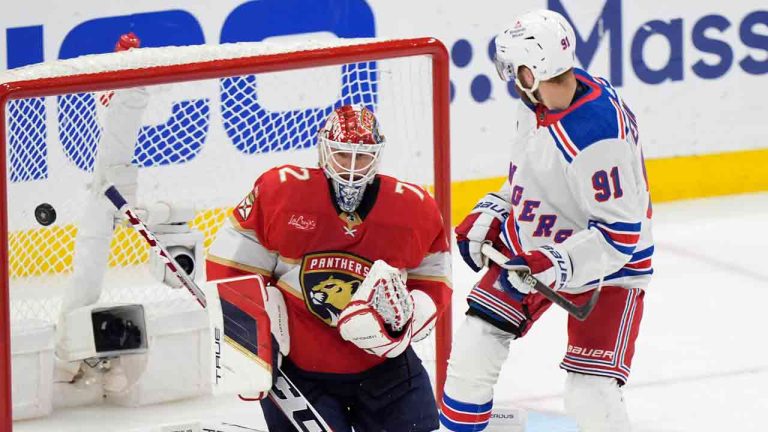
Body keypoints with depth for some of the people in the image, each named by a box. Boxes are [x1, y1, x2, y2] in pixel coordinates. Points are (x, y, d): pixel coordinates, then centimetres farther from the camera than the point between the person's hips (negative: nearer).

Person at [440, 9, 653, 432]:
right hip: (533, 247, 8)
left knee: (591, 397, -16)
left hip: (606, 265, -8)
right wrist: (490, 212, 5)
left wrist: (556, 266, -36)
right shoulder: (538, 103, -7)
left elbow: (620, 233, -30)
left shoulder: (598, 136, -33)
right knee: (472, 349, 3)